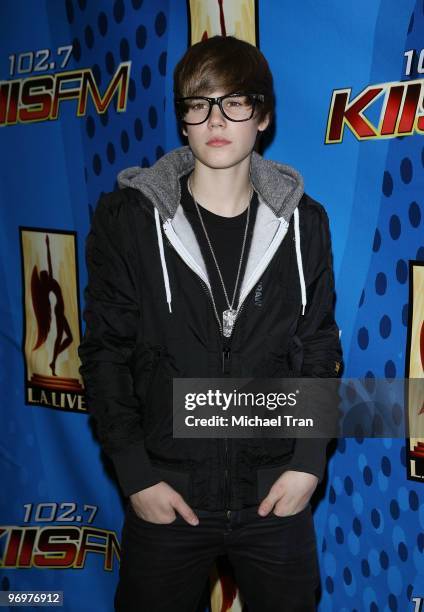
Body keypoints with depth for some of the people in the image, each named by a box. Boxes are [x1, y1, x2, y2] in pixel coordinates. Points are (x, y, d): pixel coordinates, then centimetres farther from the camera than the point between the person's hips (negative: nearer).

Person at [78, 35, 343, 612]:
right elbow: (106, 353, -3)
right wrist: (135, 476, -8)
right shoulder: (129, 218, -6)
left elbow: (320, 348, 4)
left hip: (277, 497, 2)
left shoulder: (303, 221, 0)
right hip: (167, 497, -1)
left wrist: (310, 461, -4)